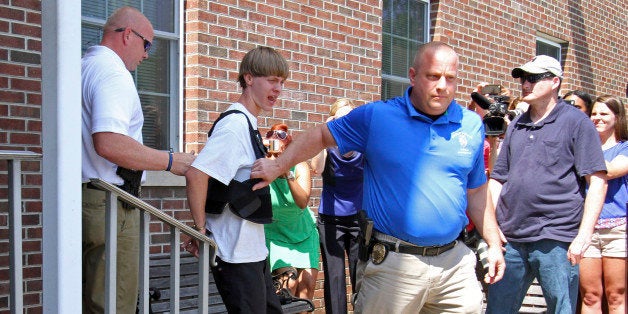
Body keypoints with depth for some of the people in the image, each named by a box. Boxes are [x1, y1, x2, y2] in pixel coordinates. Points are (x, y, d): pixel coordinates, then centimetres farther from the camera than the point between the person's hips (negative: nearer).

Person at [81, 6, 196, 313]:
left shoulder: (83, 67, 17)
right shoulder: (113, 72, -13)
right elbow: (109, 143, -28)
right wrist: (171, 161, -19)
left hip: (83, 196, 10)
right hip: (109, 205, -10)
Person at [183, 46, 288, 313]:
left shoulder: (249, 124, 12)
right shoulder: (235, 124, -18)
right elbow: (196, 174, -26)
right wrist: (200, 229, -20)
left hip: (253, 250, 10)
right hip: (236, 254, -10)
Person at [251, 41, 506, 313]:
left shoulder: (471, 125, 7)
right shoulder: (377, 117, -3)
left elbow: (476, 192, 14)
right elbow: (321, 135, 6)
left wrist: (494, 244, 13)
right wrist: (278, 166, -4)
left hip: (454, 261, 4)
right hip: (393, 261, -3)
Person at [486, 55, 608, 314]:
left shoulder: (576, 122, 1)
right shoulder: (516, 126, 17)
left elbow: (597, 181, -5)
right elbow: (497, 179, 20)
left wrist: (584, 235, -14)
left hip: (556, 241, -5)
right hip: (510, 238, 5)